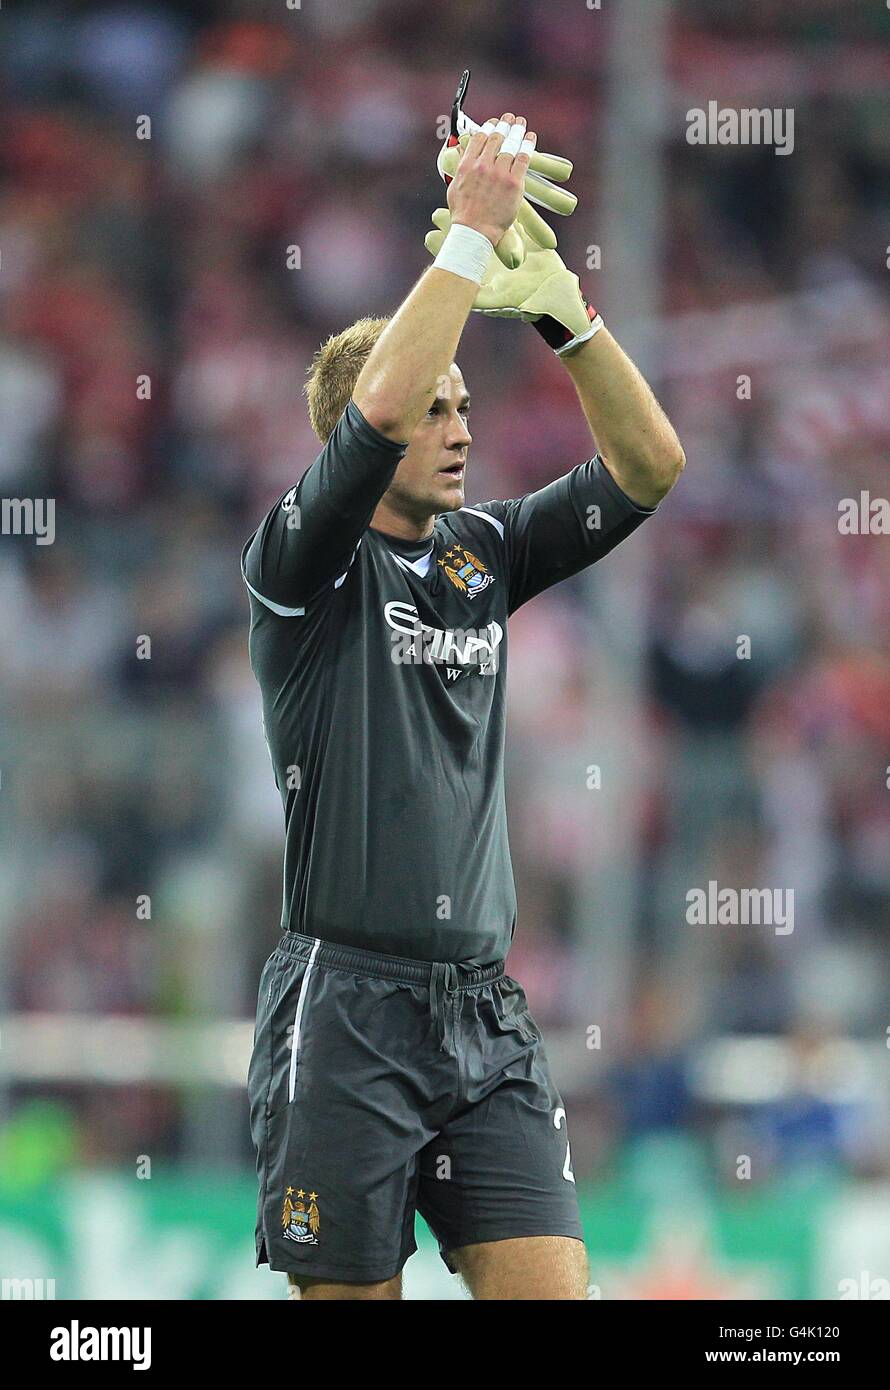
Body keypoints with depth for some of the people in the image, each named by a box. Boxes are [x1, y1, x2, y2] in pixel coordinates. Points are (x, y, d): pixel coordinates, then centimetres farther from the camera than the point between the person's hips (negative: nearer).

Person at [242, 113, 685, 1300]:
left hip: (485, 1012, 5)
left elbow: (649, 465, 7)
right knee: (354, 1292, -2)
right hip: (346, 1010, -5)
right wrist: (471, 233, -15)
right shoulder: (304, 565, -4)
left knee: (551, 1289, -4)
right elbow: (378, 405, -22)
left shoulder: (483, 555, 13)